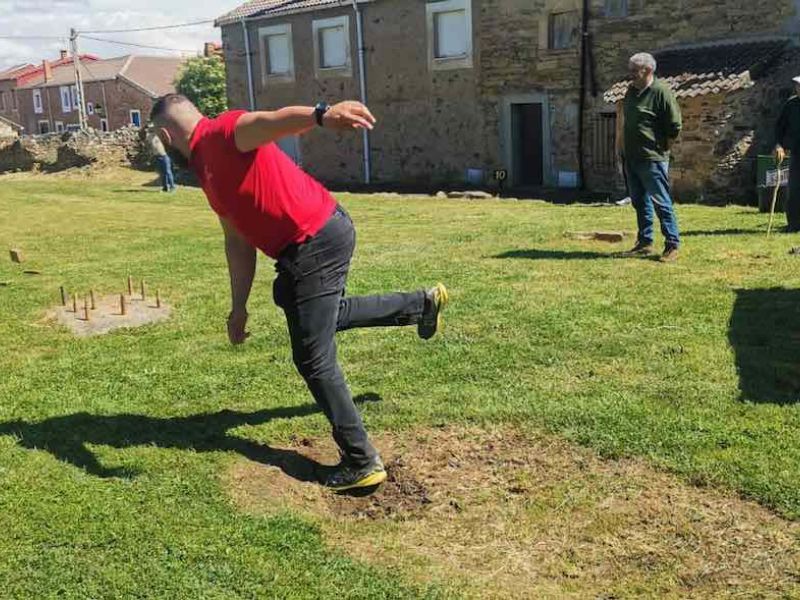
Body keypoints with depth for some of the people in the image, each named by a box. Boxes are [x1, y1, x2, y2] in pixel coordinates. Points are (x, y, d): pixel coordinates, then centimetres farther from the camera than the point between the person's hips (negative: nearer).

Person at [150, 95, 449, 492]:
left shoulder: (222, 132, -12)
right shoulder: (206, 167, 18)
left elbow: (273, 120, -36)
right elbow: (237, 242, 21)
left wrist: (322, 115, -57)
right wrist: (238, 307, 21)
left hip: (317, 242, -10)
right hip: (311, 243, 10)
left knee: (313, 359, -3)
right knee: (326, 315, 34)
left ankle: (361, 463, 8)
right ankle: (421, 304, 46)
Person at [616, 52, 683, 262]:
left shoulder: (661, 92, -11)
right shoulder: (631, 91, 12)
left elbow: (675, 126, -11)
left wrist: (662, 147, -6)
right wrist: (623, 150, 15)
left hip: (652, 159, -8)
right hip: (631, 157, 8)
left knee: (661, 202, -6)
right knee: (640, 202, 14)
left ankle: (672, 245, 0)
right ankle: (644, 243, 23)